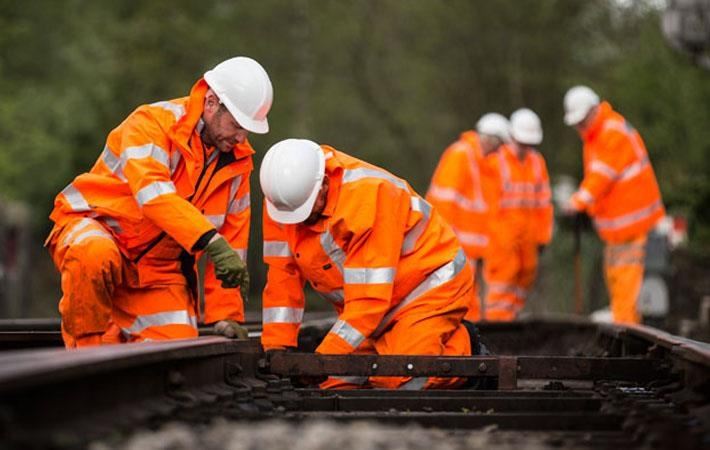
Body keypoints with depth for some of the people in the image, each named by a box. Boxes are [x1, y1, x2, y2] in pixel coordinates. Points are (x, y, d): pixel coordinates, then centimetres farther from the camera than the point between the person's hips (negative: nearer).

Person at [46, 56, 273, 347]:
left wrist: (226, 316, 0)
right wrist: (212, 242, -46)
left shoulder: (238, 160, 3)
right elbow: (153, 193, -36)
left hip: (158, 268, 6)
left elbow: (232, 239, 6)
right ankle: (87, 351, -21)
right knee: (96, 256, -41)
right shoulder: (153, 122, -19)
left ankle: (120, 342, 22)